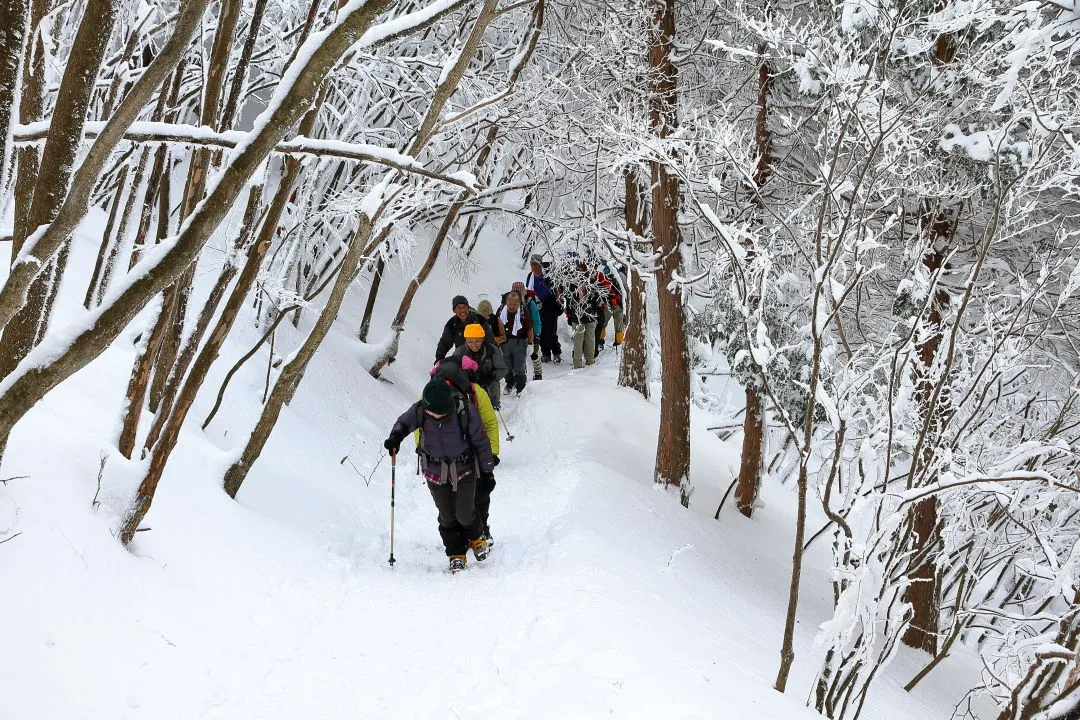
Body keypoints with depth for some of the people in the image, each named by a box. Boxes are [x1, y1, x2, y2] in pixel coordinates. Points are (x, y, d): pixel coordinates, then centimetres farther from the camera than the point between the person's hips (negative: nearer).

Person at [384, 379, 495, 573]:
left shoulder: (466, 412, -23)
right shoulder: (419, 410, -18)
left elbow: (481, 441, -9)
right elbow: (404, 423, 5)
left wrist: (488, 471, 1)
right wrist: (396, 436, -17)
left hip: (464, 469, -2)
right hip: (435, 470, 2)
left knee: (464, 514, -1)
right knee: (447, 516, 6)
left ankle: (476, 538, 31)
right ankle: (456, 554, 24)